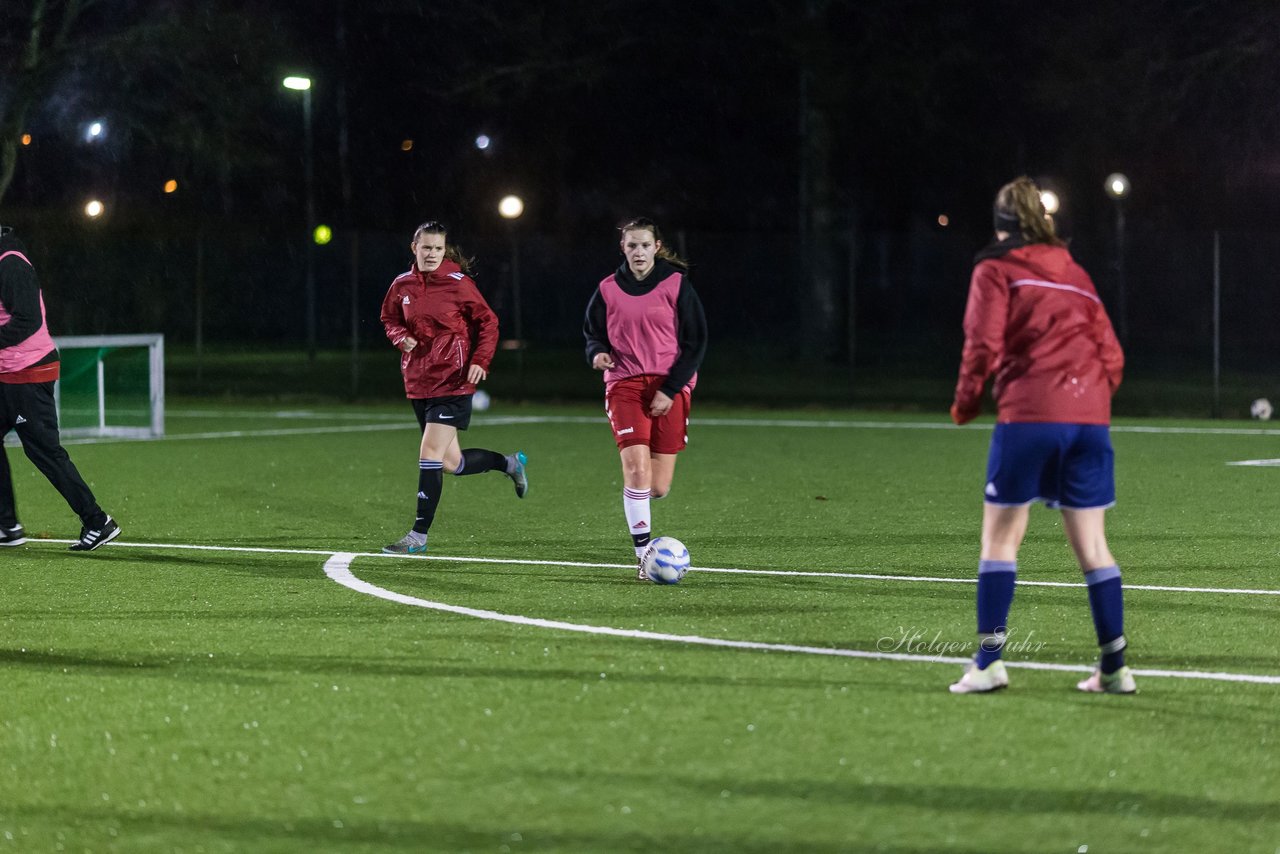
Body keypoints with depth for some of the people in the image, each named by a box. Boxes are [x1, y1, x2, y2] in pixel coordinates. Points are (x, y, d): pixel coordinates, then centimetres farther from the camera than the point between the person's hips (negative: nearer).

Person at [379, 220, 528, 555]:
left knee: (430, 455, -12)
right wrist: (401, 338, -2)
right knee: (451, 462, 10)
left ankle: (418, 536, -7)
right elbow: (390, 320, 20)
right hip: (418, 383, 6)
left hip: (452, 382, -6)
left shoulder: (458, 283, -8)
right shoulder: (402, 285, 4)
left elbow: (488, 322, -1)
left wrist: (480, 361, -14)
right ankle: (510, 463, 38)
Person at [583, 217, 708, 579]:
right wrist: (597, 353, -7)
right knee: (636, 468, -19)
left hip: (669, 387, 0)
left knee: (658, 487, -1)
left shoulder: (676, 285, -1)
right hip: (624, 385, 0)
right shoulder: (608, 290, 4)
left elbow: (696, 341, -1)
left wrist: (670, 390, -9)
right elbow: (592, 332, 17)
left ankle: (638, 495, 38)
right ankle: (644, 555, -10)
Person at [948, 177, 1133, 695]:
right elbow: (1111, 355, 16)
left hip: (1028, 414, -5)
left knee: (1000, 536, 3)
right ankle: (1114, 668, 5)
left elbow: (984, 345, -6)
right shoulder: (1076, 274, 19)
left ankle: (989, 661, -3)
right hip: (1090, 417, 5)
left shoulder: (995, 270, 4)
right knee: (1091, 544, 7)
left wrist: (965, 404, 8)